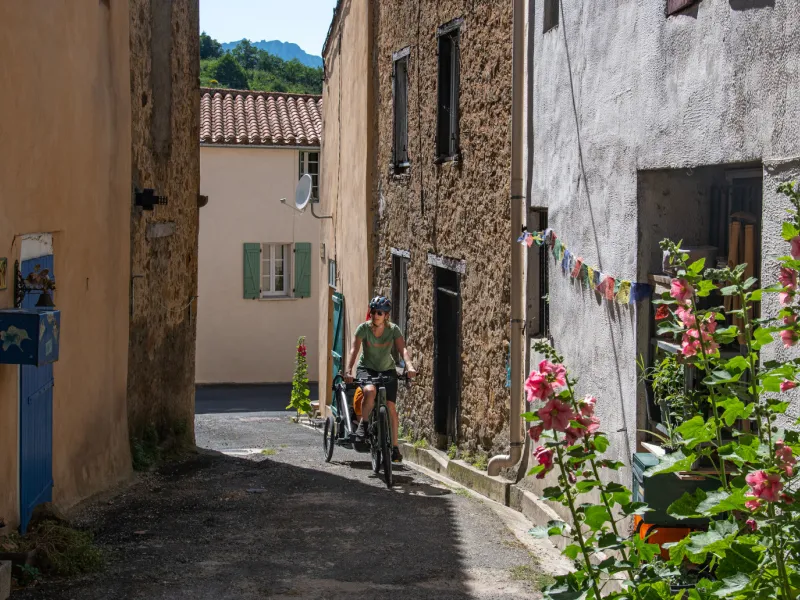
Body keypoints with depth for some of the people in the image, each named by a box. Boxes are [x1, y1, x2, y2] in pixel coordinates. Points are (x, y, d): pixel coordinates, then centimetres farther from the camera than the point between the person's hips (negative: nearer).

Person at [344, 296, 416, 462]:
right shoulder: (363, 328, -15)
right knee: (370, 391, -35)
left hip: (387, 370, 2)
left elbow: (402, 349, -24)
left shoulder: (393, 330, -12)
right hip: (366, 369, -1)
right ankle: (363, 424, -14)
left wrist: (409, 366, -43)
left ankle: (394, 447, 1)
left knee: (390, 406, -10)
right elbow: (354, 349, -24)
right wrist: (348, 371, -39)